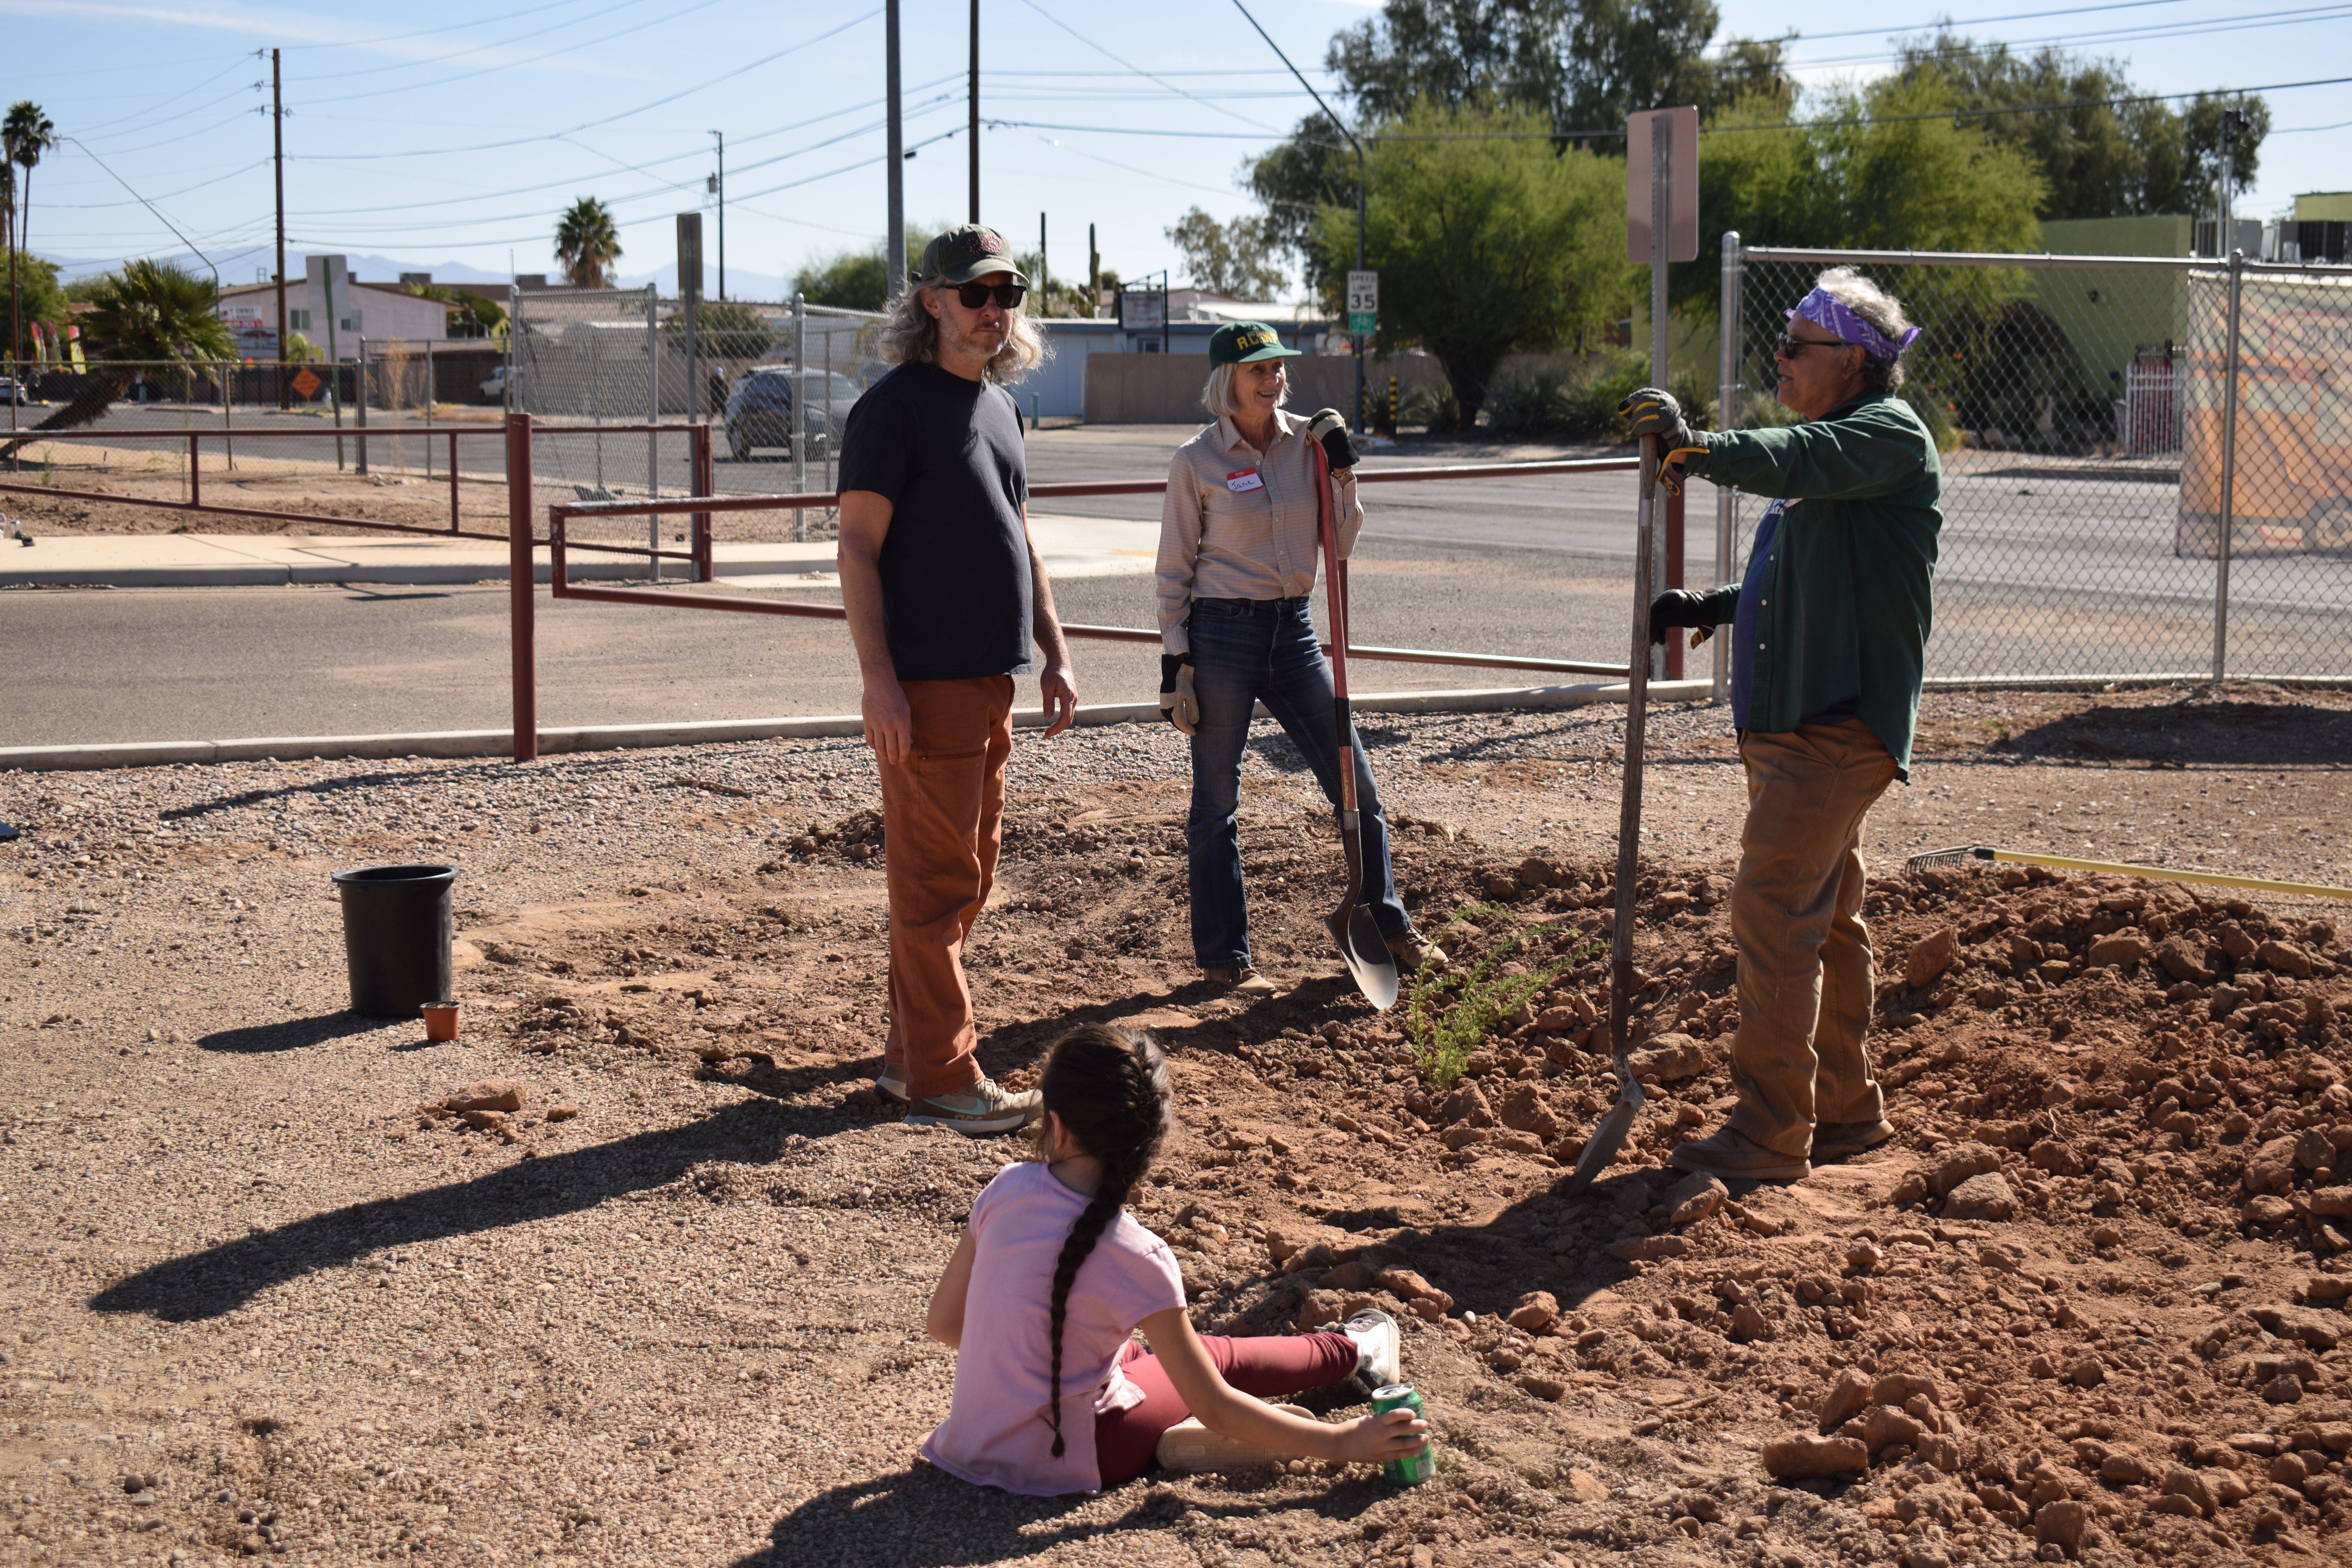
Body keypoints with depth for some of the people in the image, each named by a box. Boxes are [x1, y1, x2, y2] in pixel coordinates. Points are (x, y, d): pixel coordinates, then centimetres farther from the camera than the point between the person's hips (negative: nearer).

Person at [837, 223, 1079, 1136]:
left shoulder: (1001, 407, 16)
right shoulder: (896, 405, -9)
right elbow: (859, 549, -13)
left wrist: (1055, 655, 16)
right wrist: (879, 681, -21)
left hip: (993, 681, 9)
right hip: (925, 683, -9)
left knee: (970, 877, 14)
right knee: (937, 882, -4)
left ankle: (910, 1056, 24)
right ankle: (941, 1076, 3)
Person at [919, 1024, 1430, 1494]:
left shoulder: (1008, 1189, -11)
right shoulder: (1134, 1258, -24)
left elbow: (942, 1323, 2)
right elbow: (1216, 1412, -17)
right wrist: (1342, 1442, -10)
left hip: (974, 1441, 5)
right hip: (1060, 1462, -5)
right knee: (1218, 1357, 16)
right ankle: (1349, 1354, 40)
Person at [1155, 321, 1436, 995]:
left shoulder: (1307, 441, 5)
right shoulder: (1196, 461, -5)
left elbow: (1339, 545, 7)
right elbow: (1174, 570, -2)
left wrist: (1343, 474, -5)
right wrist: (1175, 663, -6)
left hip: (1294, 630, 4)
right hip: (1221, 635, -4)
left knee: (1355, 783, 7)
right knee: (1217, 802, 3)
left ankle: (1387, 927, 23)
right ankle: (1223, 956, 15)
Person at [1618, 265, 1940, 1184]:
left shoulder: (1889, 435, -10)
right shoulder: (1832, 446, 22)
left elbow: (1798, 460, -32)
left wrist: (1701, 446, -47)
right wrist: (1709, 608, 14)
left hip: (1840, 723, -10)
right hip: (1792, 722, 10)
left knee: (1773, 911, -13)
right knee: (1825, 919, 16)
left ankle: (1770, 1134, -10)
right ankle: (1845, 1109, 27)